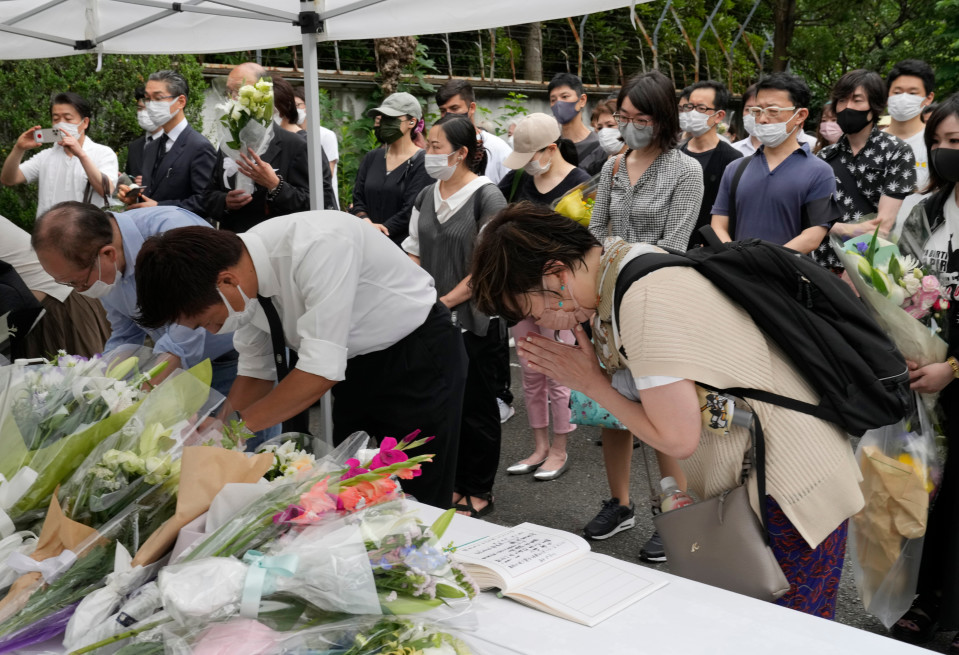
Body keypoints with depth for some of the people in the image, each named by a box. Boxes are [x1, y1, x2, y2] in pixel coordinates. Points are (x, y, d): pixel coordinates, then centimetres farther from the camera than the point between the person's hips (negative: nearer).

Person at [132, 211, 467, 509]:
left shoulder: (318, 245, -34)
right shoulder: (244, 284, -10)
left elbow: (322, 371, -34)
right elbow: (256, 372, 2)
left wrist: (236, 427, -26)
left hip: (418, 355, -7)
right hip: (357, 363, 7)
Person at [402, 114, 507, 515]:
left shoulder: (487, 197, -10)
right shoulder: (426, 197, 10)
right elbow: (413, 253, 15)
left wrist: (446, 301, -14)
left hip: (472, 321, -6)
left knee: (475, 407, 5)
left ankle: (479, 492, 19)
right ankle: (452, 484, 27)